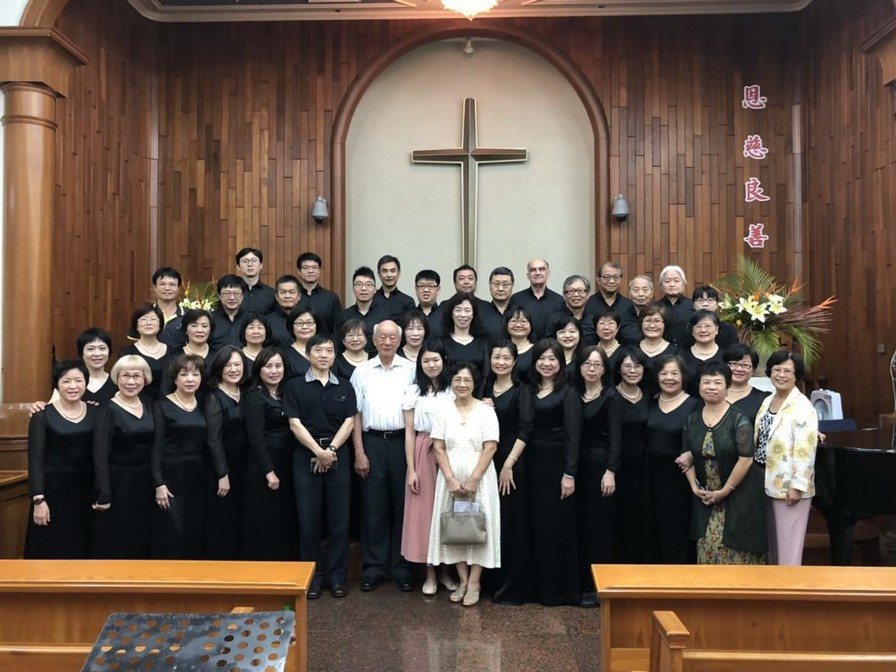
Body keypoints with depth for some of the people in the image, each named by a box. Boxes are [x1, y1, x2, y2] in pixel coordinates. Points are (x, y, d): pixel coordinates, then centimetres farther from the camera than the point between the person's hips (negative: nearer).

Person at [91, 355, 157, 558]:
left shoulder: (148, 407, 5)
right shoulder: (109, 411, -13)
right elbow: (100, 454, -18)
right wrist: (103, 494, -22)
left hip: (144, 482, 6)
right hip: (117, 483, -6)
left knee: (140, 542, 16)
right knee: (114, 544, 4)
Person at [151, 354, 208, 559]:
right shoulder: (163, 406, -5)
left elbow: (206, 445, 11)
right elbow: (156, 447, -10)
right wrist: (158, 483, -16)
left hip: (197, 478, 5)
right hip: (171, 477, -5)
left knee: (196, 534, 9)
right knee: (170, 535, -5)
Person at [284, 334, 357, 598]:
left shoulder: (345, 386, 9)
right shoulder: (295, 386, 2)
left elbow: (349, 422, 2)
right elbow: (295, 424, -5)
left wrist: (331, 450, -11)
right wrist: (318, 451, -14)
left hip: (338, 456, 2)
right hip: (306, 456, -1)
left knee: (339, 518, 4)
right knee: (308, 518, 3)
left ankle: (337, 576, 14)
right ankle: (313, 575, 15)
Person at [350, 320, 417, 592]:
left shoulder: (410, 370, 2)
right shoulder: (362, 371, 5)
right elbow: (356, 414, 5)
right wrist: (359, 453, -1)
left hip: (402, 441, 0)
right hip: (372, 441, 1)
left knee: (402, 505, 6)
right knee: (373, 506, 5)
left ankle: (402, 567, 18)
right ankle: (373, 567, 16)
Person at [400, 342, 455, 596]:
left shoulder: (453, 391, 4)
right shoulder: (414, 392, 2)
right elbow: (409, 432, 1)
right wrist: (411, 469, -4)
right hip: (423, 455, -1)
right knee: (424, 510, 2)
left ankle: (447, 570, 18)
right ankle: (430, 574, 13)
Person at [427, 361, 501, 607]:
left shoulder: (486, 411, -4)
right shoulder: (443, 411, 3)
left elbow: (490, 448, -9)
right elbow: (438, 448, 0)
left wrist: (473, 480, -14)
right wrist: (451, 479, -10)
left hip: (479, 478, -2)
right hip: (451, 478, 3)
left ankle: (474, 583, 10)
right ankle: (463, 580, 18)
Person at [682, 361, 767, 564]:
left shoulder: (738, 419, -12)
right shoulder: (691, 420, 4)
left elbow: (746, 459, -16)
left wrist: (724, 491, -14)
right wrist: (694, 486, -2)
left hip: (738, 496, -5)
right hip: (705, 497, 5)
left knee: (734, 549, -2)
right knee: (707, 547, 7)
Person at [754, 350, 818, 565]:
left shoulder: (802, 407, -14)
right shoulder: (767, 401, 10)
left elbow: (805, 450, -19)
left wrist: (797, 485, -20)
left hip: (789, 485, -8)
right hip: (768, 482, 8)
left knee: (788, 540, 0)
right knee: (772, 538, 17)